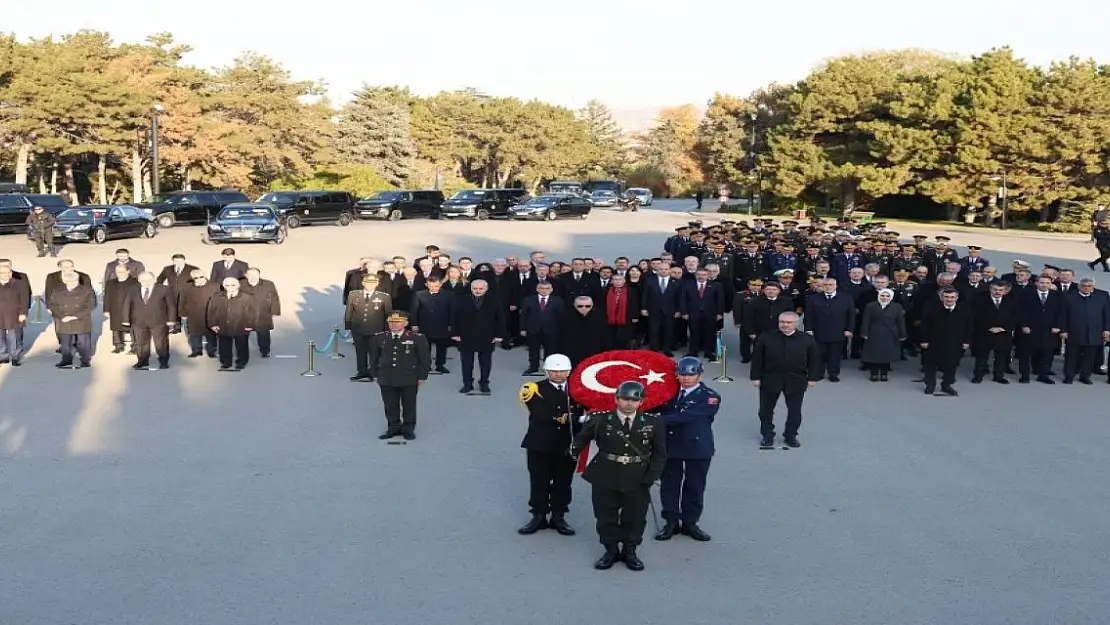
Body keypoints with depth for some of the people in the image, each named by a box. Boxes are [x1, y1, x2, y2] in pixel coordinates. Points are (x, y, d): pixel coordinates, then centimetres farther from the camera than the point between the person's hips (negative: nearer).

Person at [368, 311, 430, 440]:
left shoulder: (417, 339, -8)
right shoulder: (378, 338, 1)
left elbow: (425, 359, -2)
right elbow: (374, 358, 10)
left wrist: (422, 376, -4)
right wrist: (375, 374, 8)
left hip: (409, 380, -2)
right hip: (386, 379, 2)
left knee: (409, 405, 8)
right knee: (390, 406, 8)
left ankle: (408, 429, 21)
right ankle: (393, 428, 21)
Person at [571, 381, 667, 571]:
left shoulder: (653, 422, -3)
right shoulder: (600, 420, -7)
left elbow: (659, 453, 2)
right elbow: (582, 438, 7)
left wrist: (651, 476, -6)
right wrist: (574, 452, -7)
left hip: (638, 479, 1)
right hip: (605, 478, -1)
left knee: (635, 517, 9)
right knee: (606, 516, 8)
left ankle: (630, 552, 27)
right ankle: (611, 551, 25)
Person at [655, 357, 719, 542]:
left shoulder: (710, 397, -10)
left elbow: (686, 417, -20)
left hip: (698, 448, -2)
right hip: (670, 445, 3)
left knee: (694, 487, 8)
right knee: (669, 485, 8)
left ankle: (690, 523, 21)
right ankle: (671, 522, 20)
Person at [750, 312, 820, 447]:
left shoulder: (808, 340, -4)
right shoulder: (766, 338, -7)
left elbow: (814, 360, 2)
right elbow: (757, 359, -3)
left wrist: (812, 378, -1)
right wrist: (755, 377, -5)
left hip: (796, 382, 0)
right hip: (770, 380, 0)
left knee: (795, 410, 8)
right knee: (766, 409, 9)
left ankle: (790, 435, 24)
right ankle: (767, 435, 24)